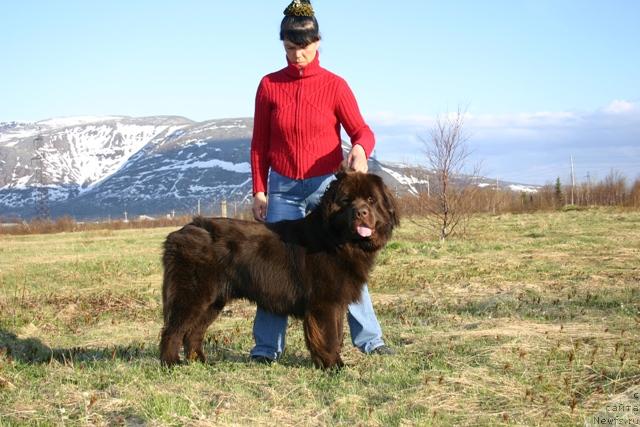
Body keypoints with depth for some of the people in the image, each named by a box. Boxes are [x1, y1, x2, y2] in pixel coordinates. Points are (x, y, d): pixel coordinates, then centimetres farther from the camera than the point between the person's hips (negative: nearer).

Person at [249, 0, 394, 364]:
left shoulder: (335, 86, -3)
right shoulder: (269, 86, 2)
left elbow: (362, 131, -8)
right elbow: (259, 144, 7)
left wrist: (359, 149, -31)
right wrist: (259, 189, 2)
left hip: (327, 185, -1)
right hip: (282, 187, 2)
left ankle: (370, 339, 6)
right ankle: (266, 347, 9)